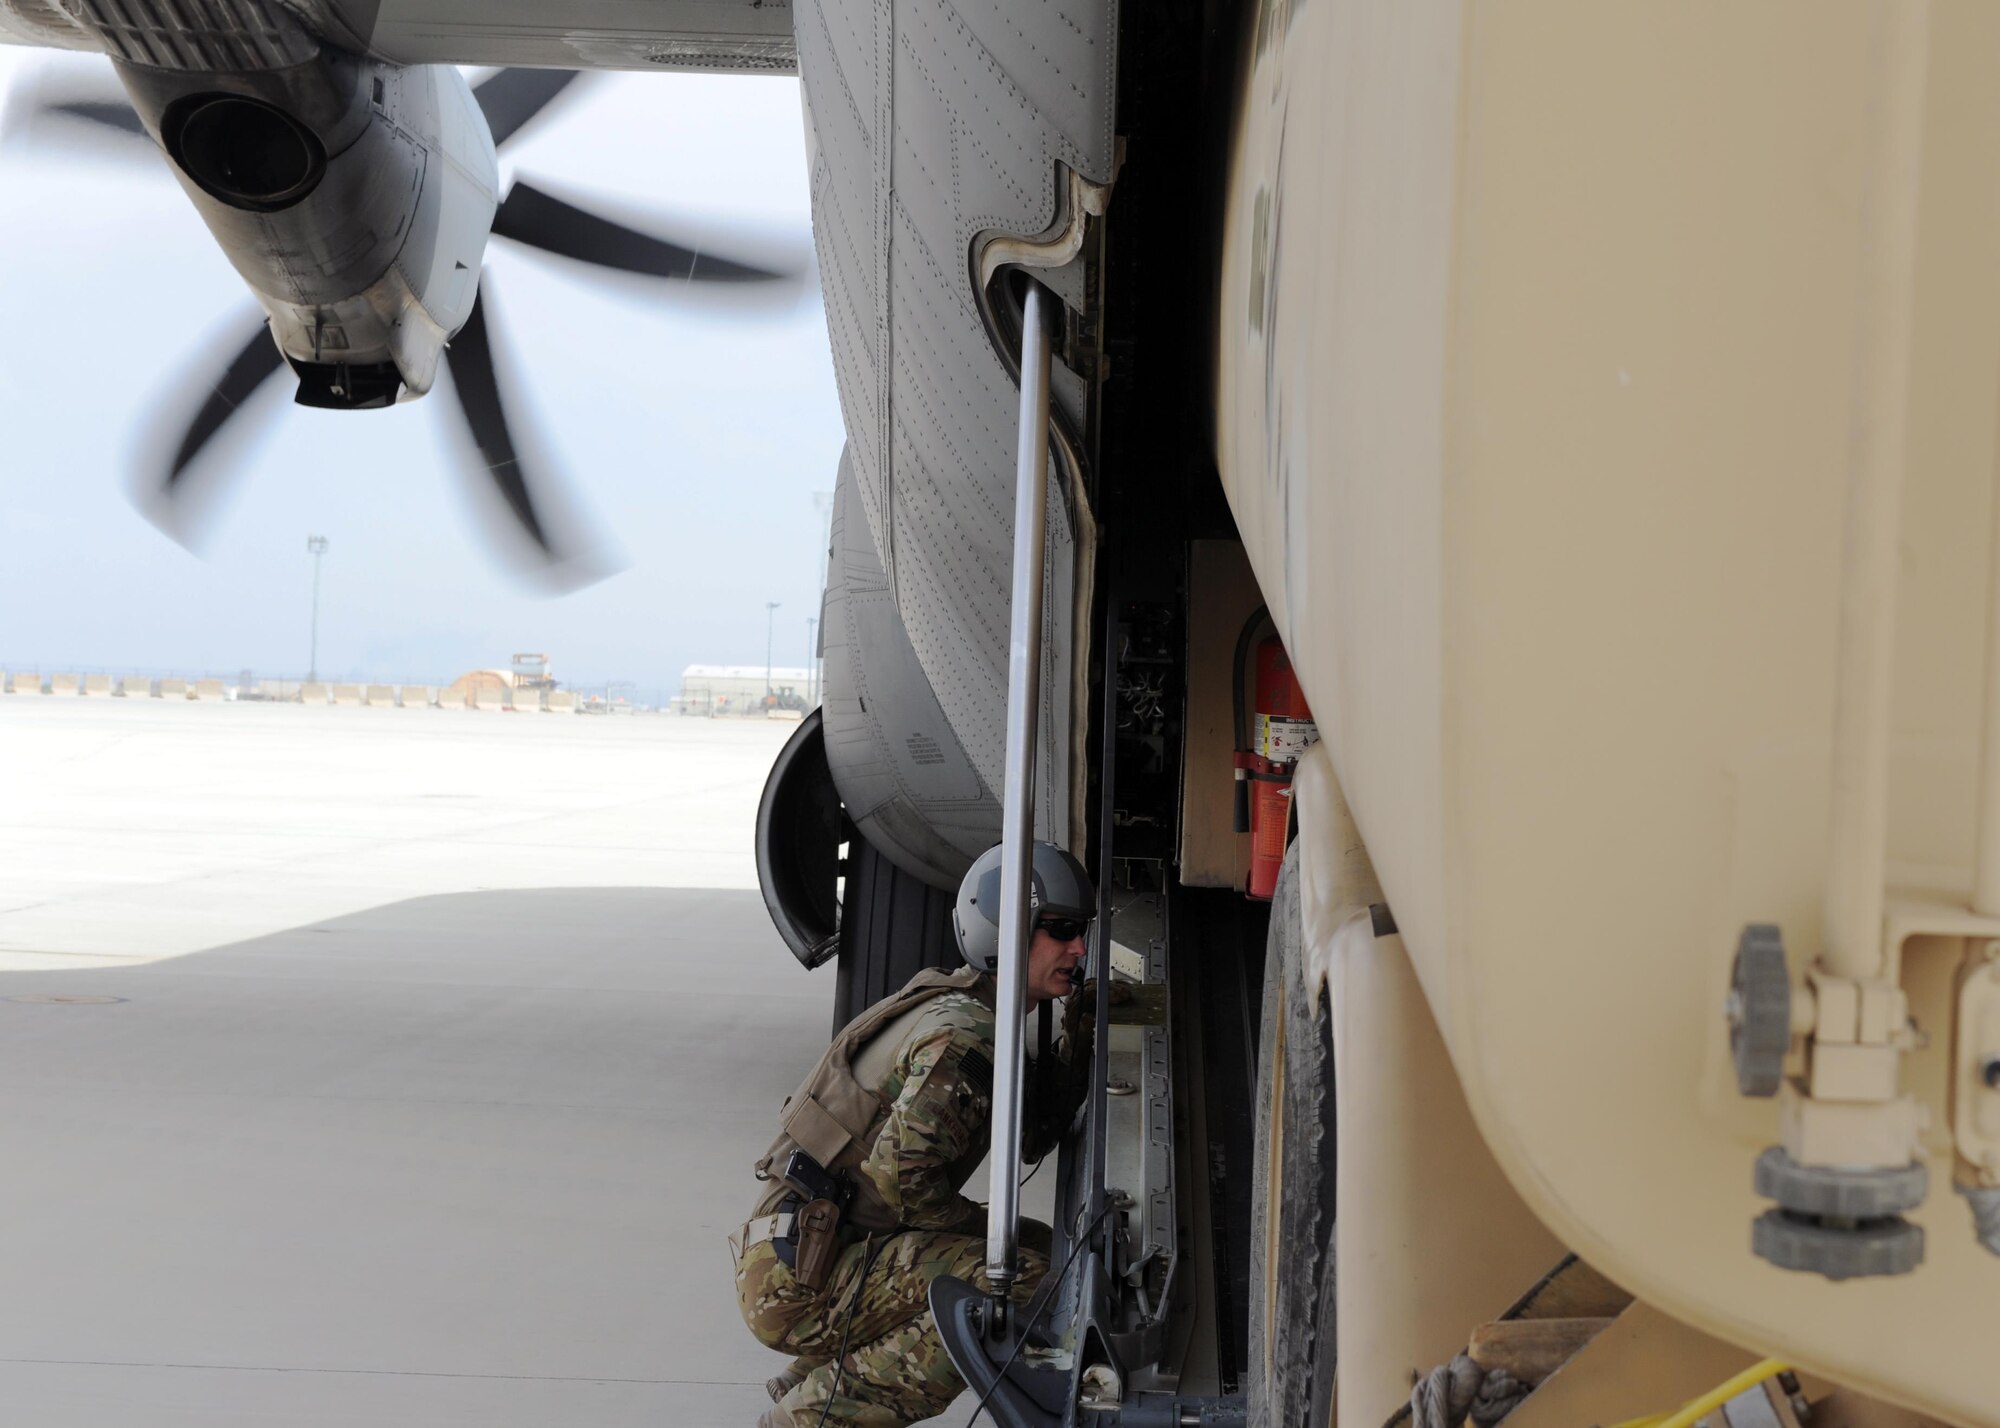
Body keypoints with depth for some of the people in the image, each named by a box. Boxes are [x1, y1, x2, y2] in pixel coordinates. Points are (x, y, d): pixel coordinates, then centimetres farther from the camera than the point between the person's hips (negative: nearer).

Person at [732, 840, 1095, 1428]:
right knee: (1020, 1281, -23)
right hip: (798, 1285, -10)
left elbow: (1029, 1137, 19)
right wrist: (994, 1231, -10)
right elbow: (900, 1172, -25)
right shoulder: (961, 1036, -16)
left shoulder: (954, 1003, 15)